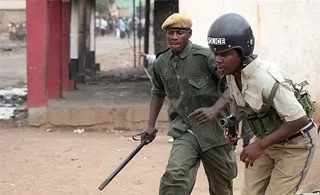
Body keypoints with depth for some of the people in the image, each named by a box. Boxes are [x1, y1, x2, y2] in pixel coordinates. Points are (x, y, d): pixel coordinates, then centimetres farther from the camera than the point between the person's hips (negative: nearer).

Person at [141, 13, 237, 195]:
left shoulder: (205, 57, -14)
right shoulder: (161, 63, 2)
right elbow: (158, 93, 20)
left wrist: (215, 109, -31)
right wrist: (151, 125, 13)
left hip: (214, 130, -2)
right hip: (185, 130, 3)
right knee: (175, 174, -24)